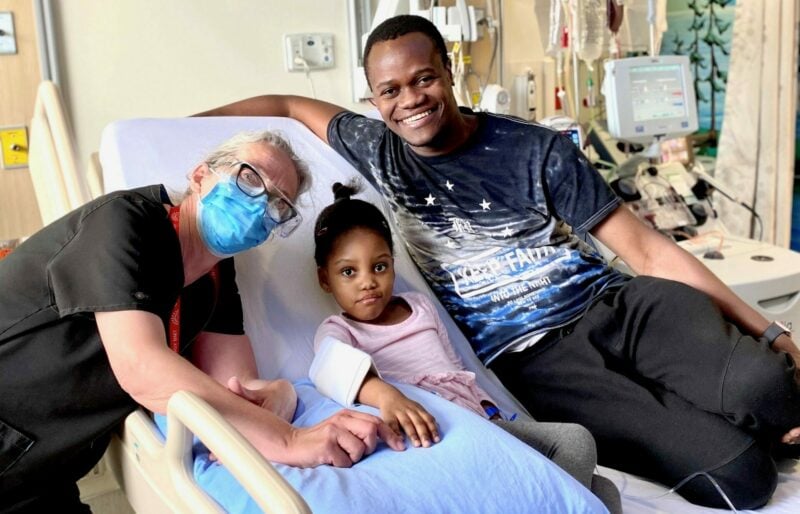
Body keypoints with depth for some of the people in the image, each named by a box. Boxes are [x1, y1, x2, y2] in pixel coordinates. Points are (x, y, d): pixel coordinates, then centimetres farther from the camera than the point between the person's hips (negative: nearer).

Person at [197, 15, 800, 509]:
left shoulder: (537, 150, 2)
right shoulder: (378, 153, 5)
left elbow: (646, 249, 2)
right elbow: (288, 104, 21)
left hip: (617, 304, 2)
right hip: (530, 354, -2)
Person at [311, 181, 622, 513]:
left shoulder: (419, 305, 20)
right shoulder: (337, 331, 2)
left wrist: (492, 411, 10)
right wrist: (383, 394, -44)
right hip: (430, 435, -7)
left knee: (577, 441, -13)